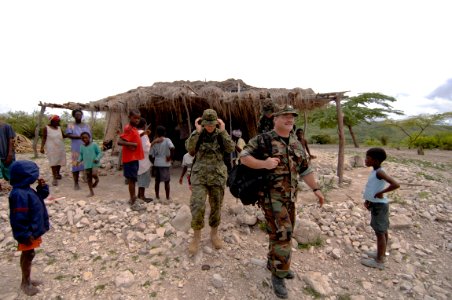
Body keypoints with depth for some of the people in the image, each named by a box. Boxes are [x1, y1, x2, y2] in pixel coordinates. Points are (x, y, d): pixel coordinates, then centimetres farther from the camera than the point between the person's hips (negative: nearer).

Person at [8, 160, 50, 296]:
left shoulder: (26, 190, 2)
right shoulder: (19, 194, -29)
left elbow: (39, 197, 17)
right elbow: (19, 218, -28)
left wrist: (42, 187, -2)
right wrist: (25, 235, -24)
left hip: (33, 229, 10)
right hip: (28, 232, -10)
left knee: (28, 255, 21)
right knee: (28, 255, 7)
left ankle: (27, 279, 38)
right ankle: (25, 283, 26)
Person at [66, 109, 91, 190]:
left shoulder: (87, 126, 14)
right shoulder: (71, 126, 3)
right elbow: (68, 135, -12)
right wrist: (80, 137, -17)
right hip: (76, 149, -3)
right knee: (76, 166, -2)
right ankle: (76, 183, 5)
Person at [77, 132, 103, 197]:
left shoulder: (94, 145, -6)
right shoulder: (82, 147, 7)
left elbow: (100, 153, -5)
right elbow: (81, 155, 17)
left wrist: (97, 159, -20)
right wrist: (79, 160, 0)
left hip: (94, 164, -5)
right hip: (87, 165, 5)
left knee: (94, 174, -26)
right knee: (88, 178, 9)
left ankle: (96, 179, 11)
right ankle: (91, 192, 23)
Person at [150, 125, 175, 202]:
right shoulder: (167, 140, -6)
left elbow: (151, 155, 2)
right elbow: (172, 148, -25)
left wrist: (154, 162, 16)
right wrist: (171, 157, -12)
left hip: (157, 164, 3)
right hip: (165, 164, -3)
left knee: (157, 181, 14)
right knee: (167, 182, 5)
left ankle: (157, 196, 22)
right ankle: (167, 197, 10)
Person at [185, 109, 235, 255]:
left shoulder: (221, 134, 3)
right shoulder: (197, 134, 1)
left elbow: (231, 148, -13)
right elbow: (189, 148, -16)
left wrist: (223, 131, -14)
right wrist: (197, 131, -17)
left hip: (218, 176, 1)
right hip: (199, 175, -1)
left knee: (216, 207, 10)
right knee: (197, 206, -10)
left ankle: (214, 234, 30)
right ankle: (196, 236, 11)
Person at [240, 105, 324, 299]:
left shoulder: (296, 144, 12)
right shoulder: (263, 140, -8)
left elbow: (304, 169, 17)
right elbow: (243, 157, -10)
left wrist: (316, 189, 11)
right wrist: (263, 163, -25)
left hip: (290, 196, 7)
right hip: (270, 195, -7)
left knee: (284, 232, 16)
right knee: (281, 233, -9)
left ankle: (273, 263, 37)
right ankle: (278, 275, 9)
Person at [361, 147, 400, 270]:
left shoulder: (379, 172, -22)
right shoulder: (375, 171, 7)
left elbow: (396, 185, -33)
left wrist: (381, 193, -23)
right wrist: (368, 200, 9)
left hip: (379, 205, -9)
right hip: (376, 204, 9)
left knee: (380, 232, 1)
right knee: (382, 231, 19)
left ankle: (379, 261, 12)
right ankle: (381, 254, 34)